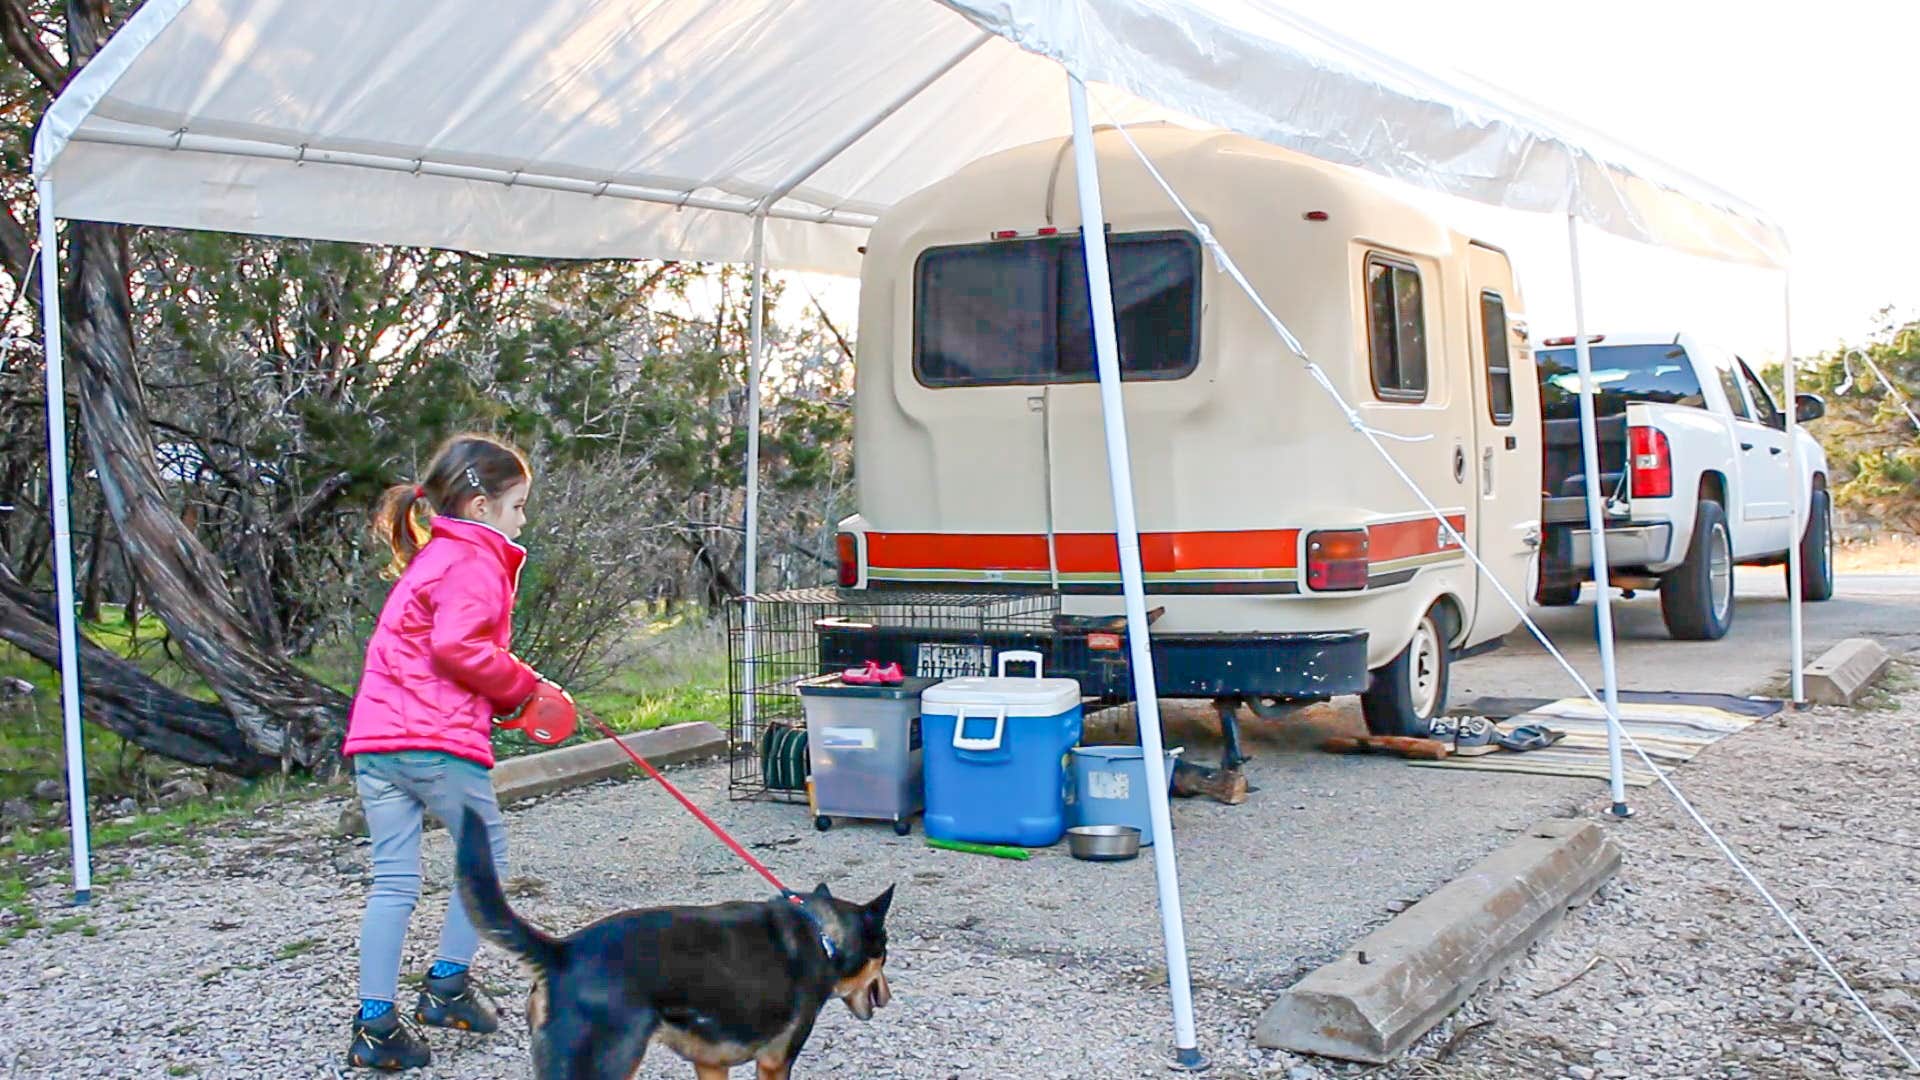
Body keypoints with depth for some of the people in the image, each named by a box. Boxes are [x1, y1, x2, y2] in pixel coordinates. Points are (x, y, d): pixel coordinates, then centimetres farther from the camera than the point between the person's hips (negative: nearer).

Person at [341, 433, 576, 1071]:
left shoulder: (431, 559, 24)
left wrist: (508, 693, 12)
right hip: (438, 742, -8)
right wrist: (523, 687, -7)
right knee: (486, 857, 12)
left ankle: (376, 1025, 8)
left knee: (393, 881, 9)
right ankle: (447, 985, 15)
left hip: (374, 742, 9)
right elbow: (458, 646, -22)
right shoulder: (473, 562, -7)